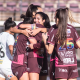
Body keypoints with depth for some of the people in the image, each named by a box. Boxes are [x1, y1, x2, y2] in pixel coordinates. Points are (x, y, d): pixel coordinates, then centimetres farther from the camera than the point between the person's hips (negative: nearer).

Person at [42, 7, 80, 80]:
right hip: (73, 63, 3)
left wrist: (44, 39, 8)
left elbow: (49, 51, -5)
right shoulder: (72, 29, 3)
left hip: (61, 64, -3)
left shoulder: (55, 32, -5)